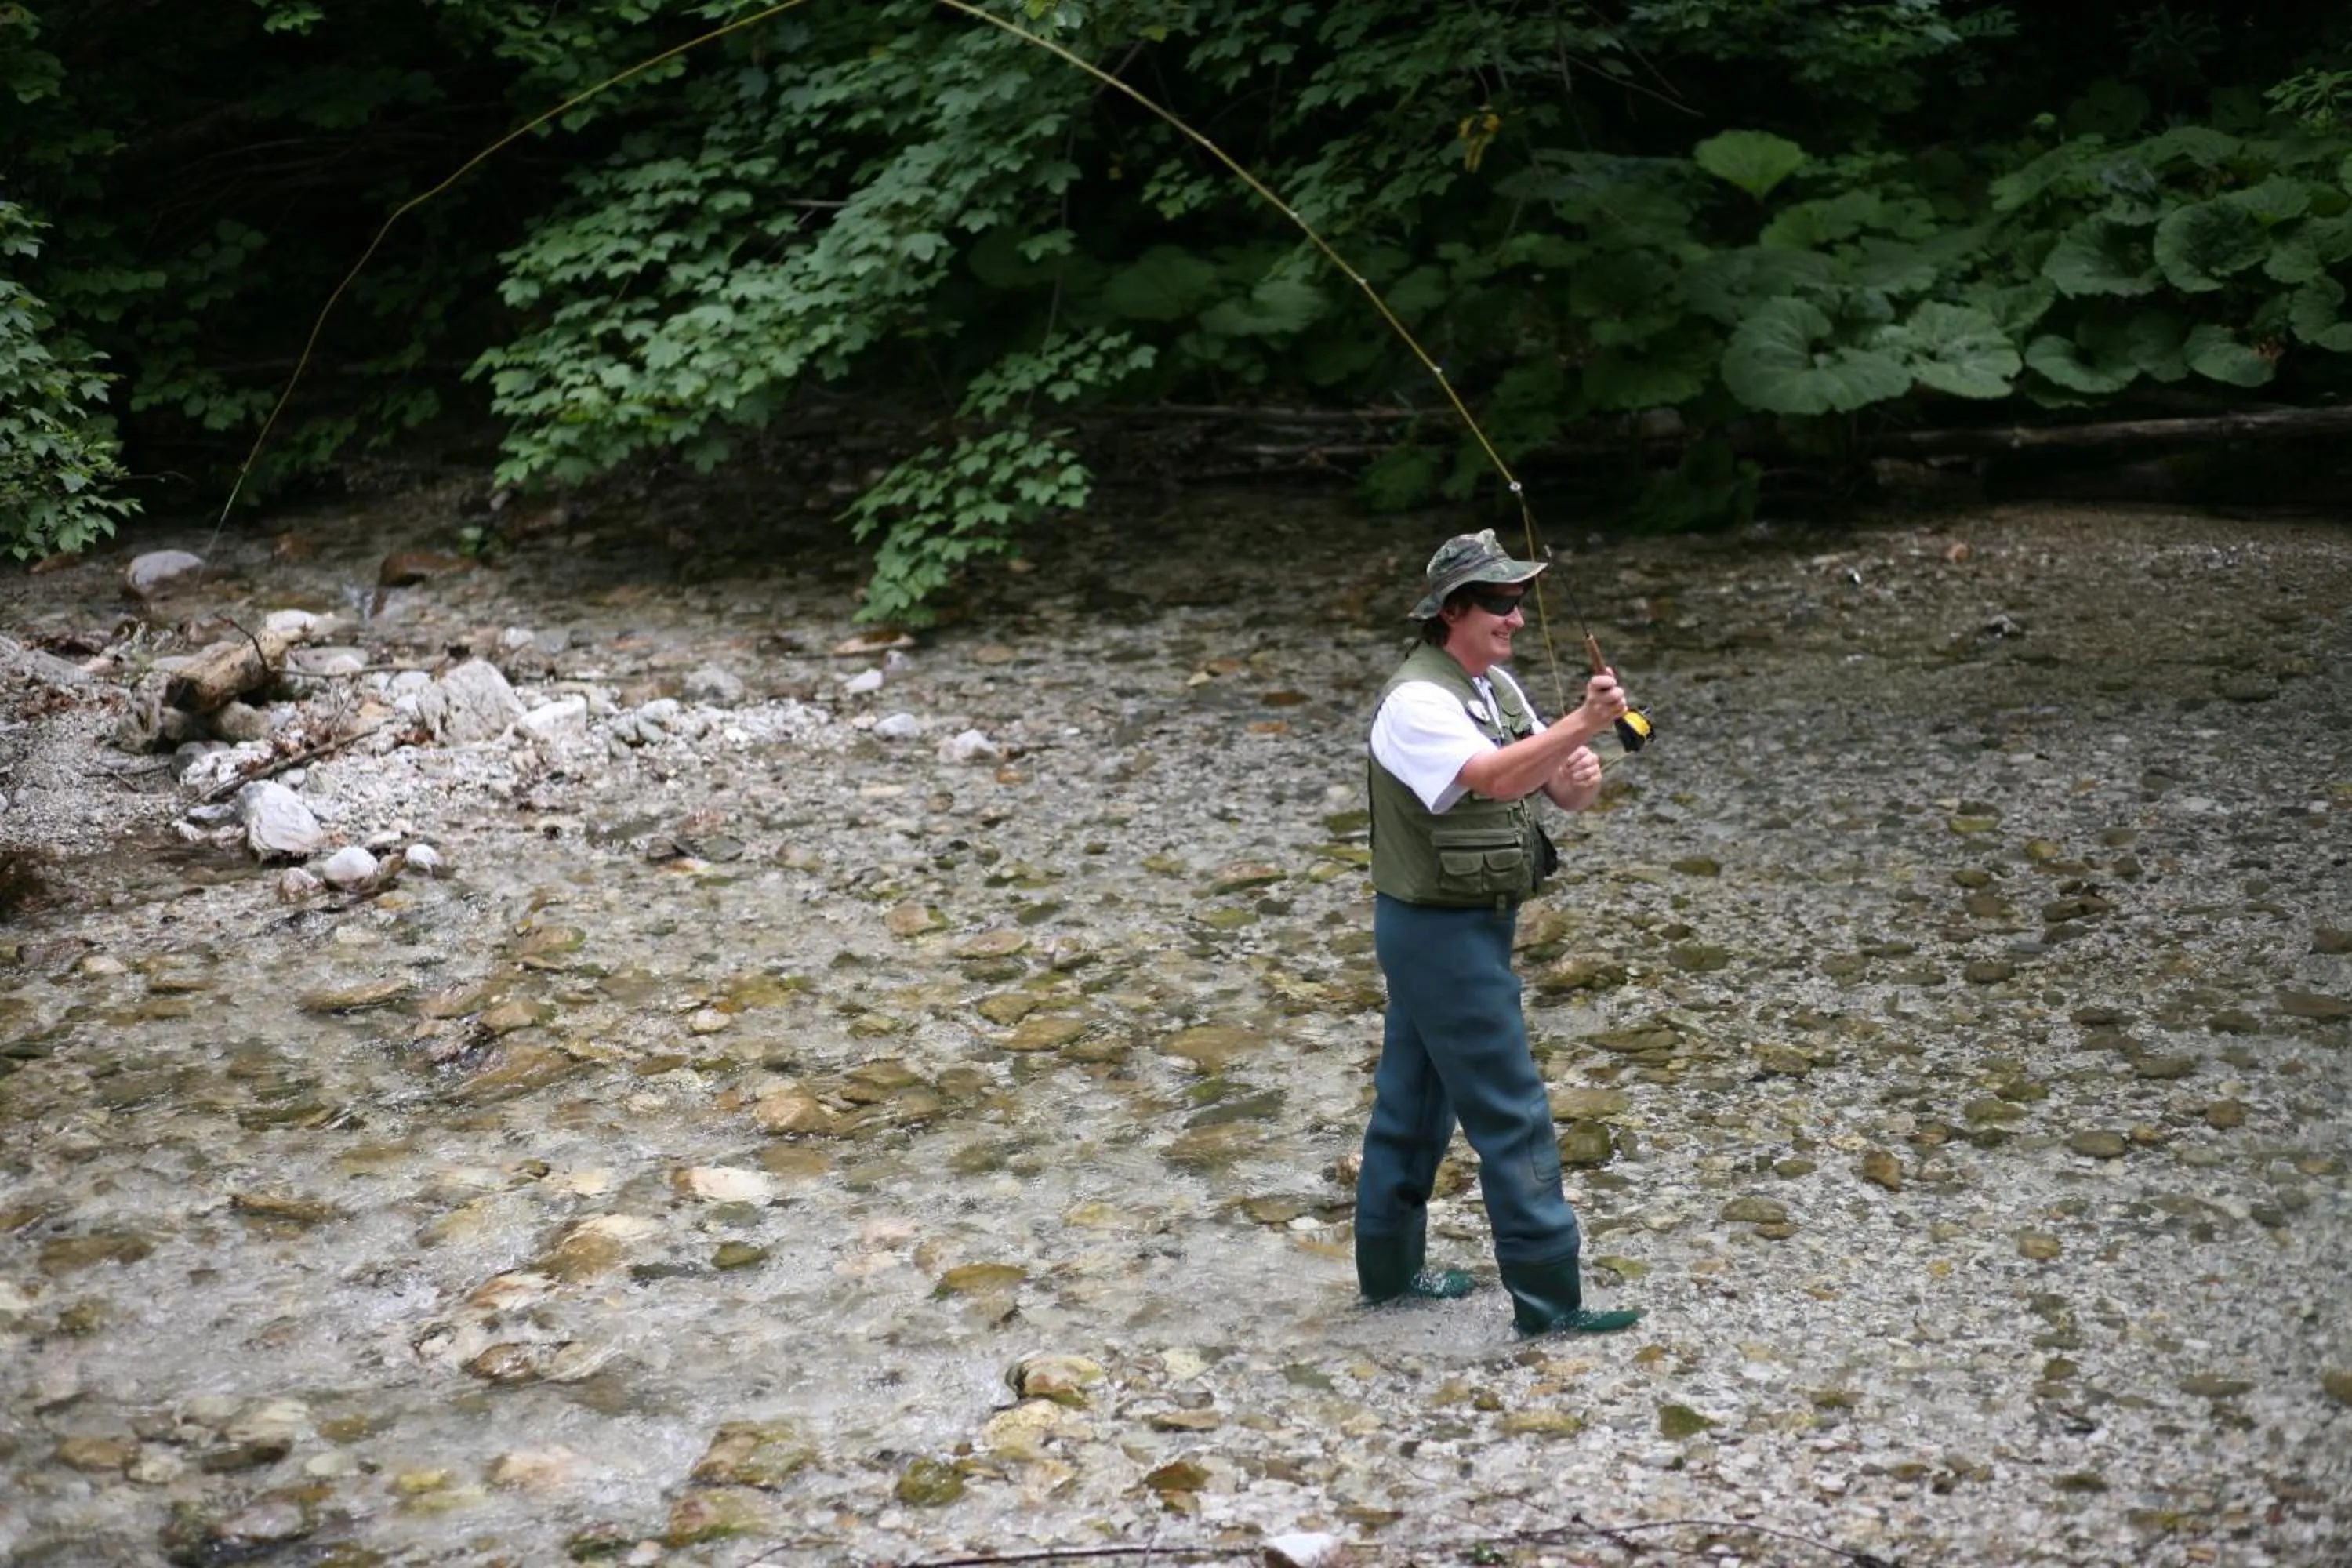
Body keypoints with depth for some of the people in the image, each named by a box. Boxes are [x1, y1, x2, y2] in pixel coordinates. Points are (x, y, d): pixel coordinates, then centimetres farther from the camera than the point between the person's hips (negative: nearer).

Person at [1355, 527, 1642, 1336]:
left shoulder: (1496, 688, 9)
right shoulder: (1416, 703, -21)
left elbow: (1560, 792, 6)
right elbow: (1493, 778, -37)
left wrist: (1579, 778, -17)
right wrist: (1580, 724, -48)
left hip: (1462, 926, 10)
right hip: (1440, 930, -10)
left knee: (1415, 1100, 17)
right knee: (1510, 1110, -7)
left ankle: (1389, 1268, 29)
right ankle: (1548, 1300, -1)